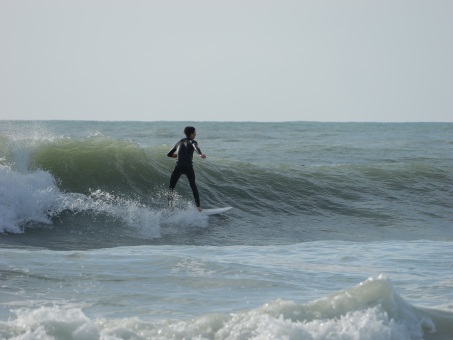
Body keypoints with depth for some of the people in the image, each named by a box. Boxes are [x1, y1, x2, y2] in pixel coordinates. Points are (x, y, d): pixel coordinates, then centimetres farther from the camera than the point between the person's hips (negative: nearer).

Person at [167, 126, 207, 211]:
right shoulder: (192, 142, 8)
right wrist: (200, 154, -39)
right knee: (193, 186, 17)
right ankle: (198, 207, 12)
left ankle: (170, 206, -12)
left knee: (171, 187, 9)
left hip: (178, 167, 2)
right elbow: (196, 147, -19)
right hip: (189, 167, -2)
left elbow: (169, 154, 28)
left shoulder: (179, 142, 21)